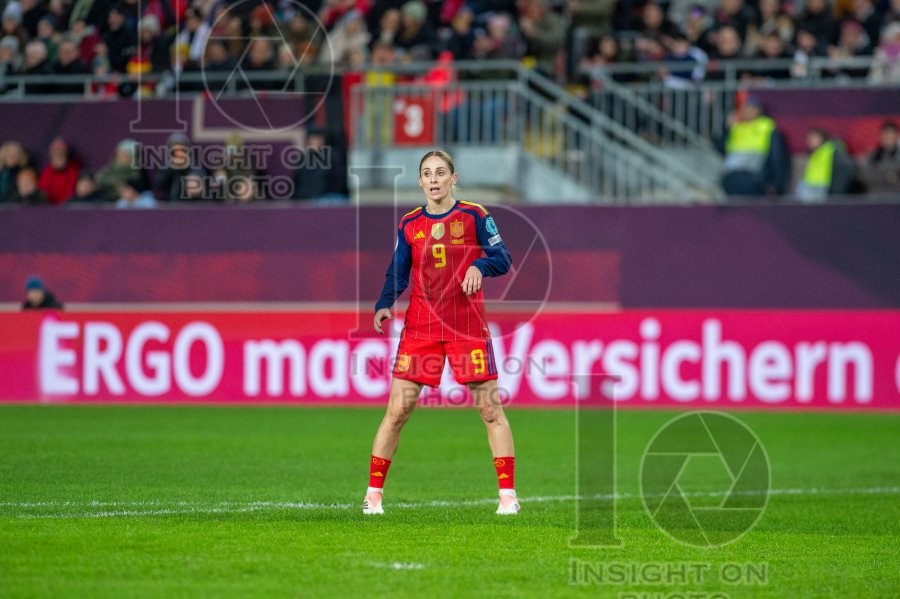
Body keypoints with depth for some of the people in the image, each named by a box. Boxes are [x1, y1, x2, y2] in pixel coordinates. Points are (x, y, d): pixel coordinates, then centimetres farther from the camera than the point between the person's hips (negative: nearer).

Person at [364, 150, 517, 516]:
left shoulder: (474, 216, 0)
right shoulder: (409, 224, 8)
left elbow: (503, 258, -3)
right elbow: (397, 273, 11)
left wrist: (480, 266, -23)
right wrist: (384, 305, -6)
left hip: (468, 326, -2)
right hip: (420, 327, 2)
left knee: (490, 406, -4)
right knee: (398, 409, -3)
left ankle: (508, 494, 3)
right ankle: (373, 493, 5)